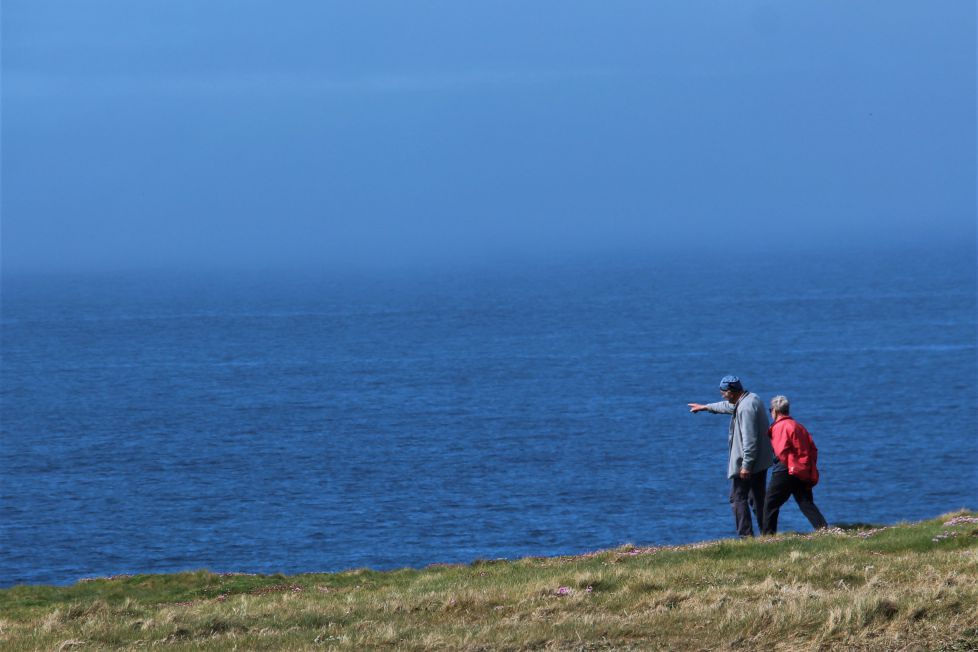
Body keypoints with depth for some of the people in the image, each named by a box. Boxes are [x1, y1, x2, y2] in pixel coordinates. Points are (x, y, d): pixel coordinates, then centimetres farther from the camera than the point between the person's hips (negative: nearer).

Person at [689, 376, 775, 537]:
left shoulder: (746, 408, -22)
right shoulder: (752, 398, 10)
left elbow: (749, 440, -26)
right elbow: (729, 406, 31)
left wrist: (746, 465, -25)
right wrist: (705, 407, 42)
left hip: (748, 463, -10)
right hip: (761, 461, 10)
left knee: (738, 498, -4)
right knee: (758, 498, 15)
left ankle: (746, 535, -10)